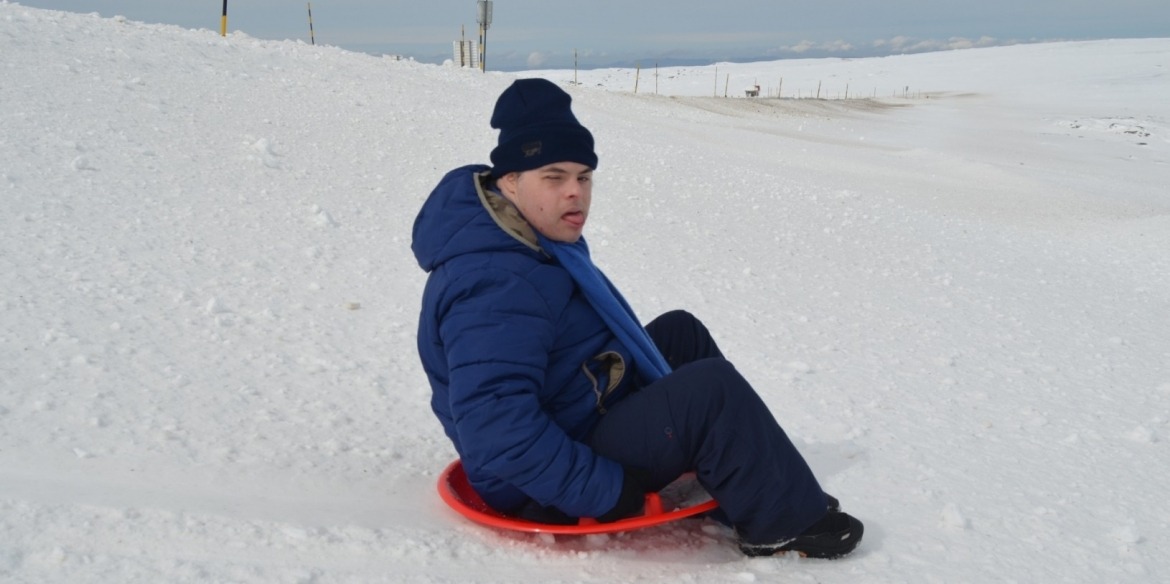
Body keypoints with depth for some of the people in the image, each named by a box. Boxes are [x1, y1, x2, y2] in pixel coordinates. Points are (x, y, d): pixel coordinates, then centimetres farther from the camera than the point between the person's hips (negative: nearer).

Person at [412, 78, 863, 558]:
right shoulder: (499, 286, -31)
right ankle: (785, 521, 1)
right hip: (547, 487, -11)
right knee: (712, 390, -20)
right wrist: (606, 489, -28)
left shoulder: (535, 238, 4)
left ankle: (756, 480, 22)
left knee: (681, 333, 14)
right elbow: (497, 428, -37)